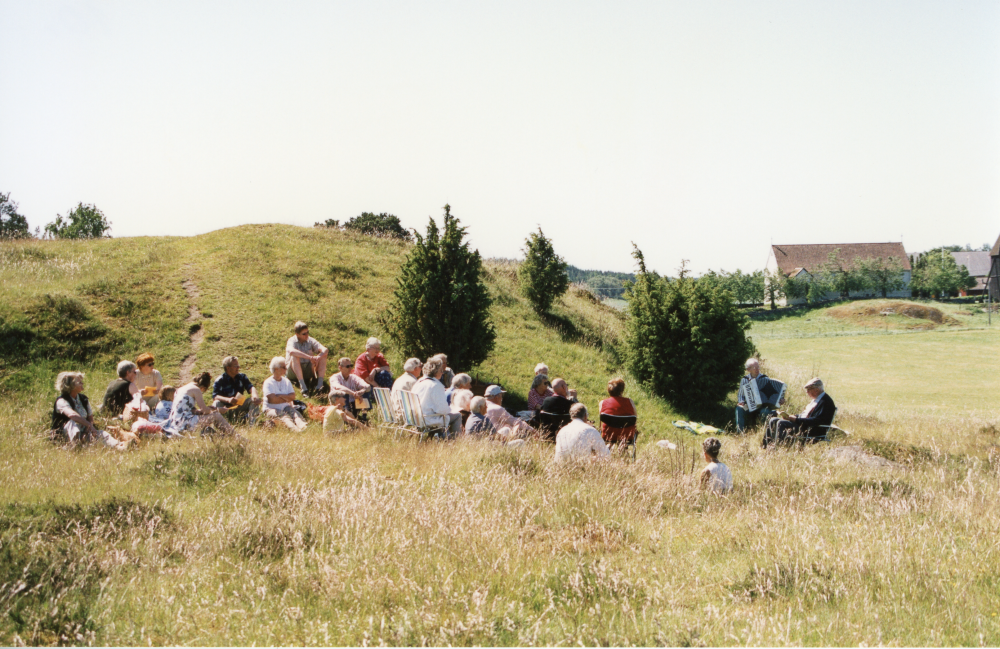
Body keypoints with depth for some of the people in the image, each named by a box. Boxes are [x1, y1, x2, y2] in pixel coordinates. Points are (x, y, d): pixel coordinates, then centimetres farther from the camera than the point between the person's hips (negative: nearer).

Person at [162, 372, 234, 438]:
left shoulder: (183, 388, 20)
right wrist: (218, 410, 12)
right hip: (184, 423, -9)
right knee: (215, 415, -4)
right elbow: (204, 410, -6)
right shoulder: (196, 389, -6)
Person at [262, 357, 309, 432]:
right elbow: (272, 399, -16)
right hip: (271, 409, -4)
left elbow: (293, 397, 5)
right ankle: (292, 427, -66)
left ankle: (301, 425, -61)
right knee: (281, 415, -35)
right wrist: (287, 398, -3)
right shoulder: (268, 382, -3)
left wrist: (280, 395, -10)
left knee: (294, 412, -28)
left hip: (285, 407, 4)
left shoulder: (286, 381, 15)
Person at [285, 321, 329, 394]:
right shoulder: (292, 341, -13)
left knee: (323, 355, -15)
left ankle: (320, 384, -27)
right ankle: (302, 386, -43)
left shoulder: (310, 341, -3)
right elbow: (291, 351, -39)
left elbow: (325, 350, -16)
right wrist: (310, 357, -45)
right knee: (294, 356, -33)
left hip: (308, 371, 4)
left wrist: (318, 357, -38)